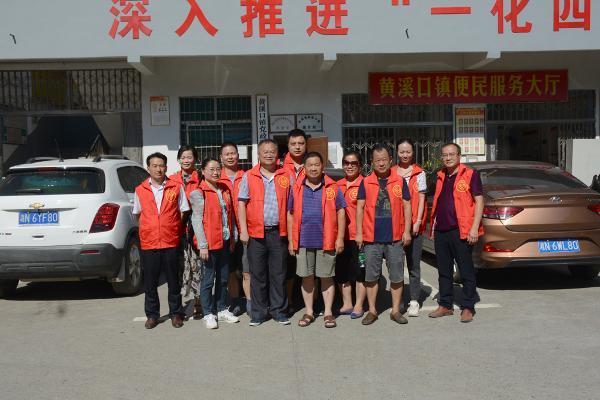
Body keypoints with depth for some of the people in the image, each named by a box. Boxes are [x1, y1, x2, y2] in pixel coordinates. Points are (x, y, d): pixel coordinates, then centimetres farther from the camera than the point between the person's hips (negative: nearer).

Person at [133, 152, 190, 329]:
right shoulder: (140, 190, 5)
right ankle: (152, 315, 21)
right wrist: (150, 229, 8)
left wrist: (173, 230, 3)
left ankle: (176, 313, 21)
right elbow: (137, 214, 15)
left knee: (173, 281, 7)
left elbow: (182, 212, 7)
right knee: (150, 282, 8)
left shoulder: (176, 187, 1)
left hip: (171, 242, -1)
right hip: (148, 243, 1)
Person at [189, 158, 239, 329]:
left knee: (223, 278, 13)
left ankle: (222, 309, 26)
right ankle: (208, 314, 12)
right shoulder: (198, 193, -7)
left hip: (225, 242, 6)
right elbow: (197, 220, -11)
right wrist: (202, 245, -15)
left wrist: (232, 238, 11)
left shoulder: (225, 190, 12)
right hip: (209, 243, -6)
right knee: (208, 279, 1)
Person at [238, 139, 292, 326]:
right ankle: (258, 311, 17)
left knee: (278, 273, 7)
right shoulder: (249, 176, 4)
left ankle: (278, 309, 19)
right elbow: (241, 203, 2)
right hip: (256, 233, -1)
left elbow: (291, 204, 10)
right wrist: (243, 230, -6)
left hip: (279, 232, 1)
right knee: (257, 274, 6)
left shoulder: (286, 176, 8)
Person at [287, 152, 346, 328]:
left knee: (327, 277, 6)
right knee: (307, 277, 10)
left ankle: (328, 312, 17)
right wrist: (290, 240, 5)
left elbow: (340, 212, 2)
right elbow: (290, 214, 9)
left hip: (326, 241, -2)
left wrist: (340, 238, -4)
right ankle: (309, 312, 22)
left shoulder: (332, 188, 1)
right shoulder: (297, 188, 5)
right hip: (303, 241, 2)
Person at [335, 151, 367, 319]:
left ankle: (359, 306, 17)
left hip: (358, 236, -6)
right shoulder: (338, 185, 11)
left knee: (360, 273, 4)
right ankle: (346, 304, 26)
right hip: (340, 236, 6)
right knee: (341, 272, 13)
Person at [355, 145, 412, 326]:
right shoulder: (365, 183, 4)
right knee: (371, 276, 7)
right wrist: (359, 233, -2)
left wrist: (407, 231, -1)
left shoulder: (400, 181, 5)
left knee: (397, 277, 6)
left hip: (395, 237, 0)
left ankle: (395, 310, 18)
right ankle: (372, 311, 18)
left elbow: (406, 206, 6)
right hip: (371, 237, 0)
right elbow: (360, 208, 4)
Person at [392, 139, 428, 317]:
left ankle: (414, 301, 9)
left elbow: (421, 199, 2)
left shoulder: (419, 173, 5)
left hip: (414, 224, -1)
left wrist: (418, 222, -7)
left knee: (414, 265, 3)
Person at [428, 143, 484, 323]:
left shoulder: (470, 174, -3)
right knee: (444, 271, 13)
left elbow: (479, 201, -7)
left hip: (460, 231, -6)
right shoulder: (440, 176, 15)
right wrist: (434, 226, 16)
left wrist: (474, 228, -15)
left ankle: (468, 308, 11)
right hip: (440, 231, 7)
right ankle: (445, 305, 23)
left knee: (466, 271, 2)